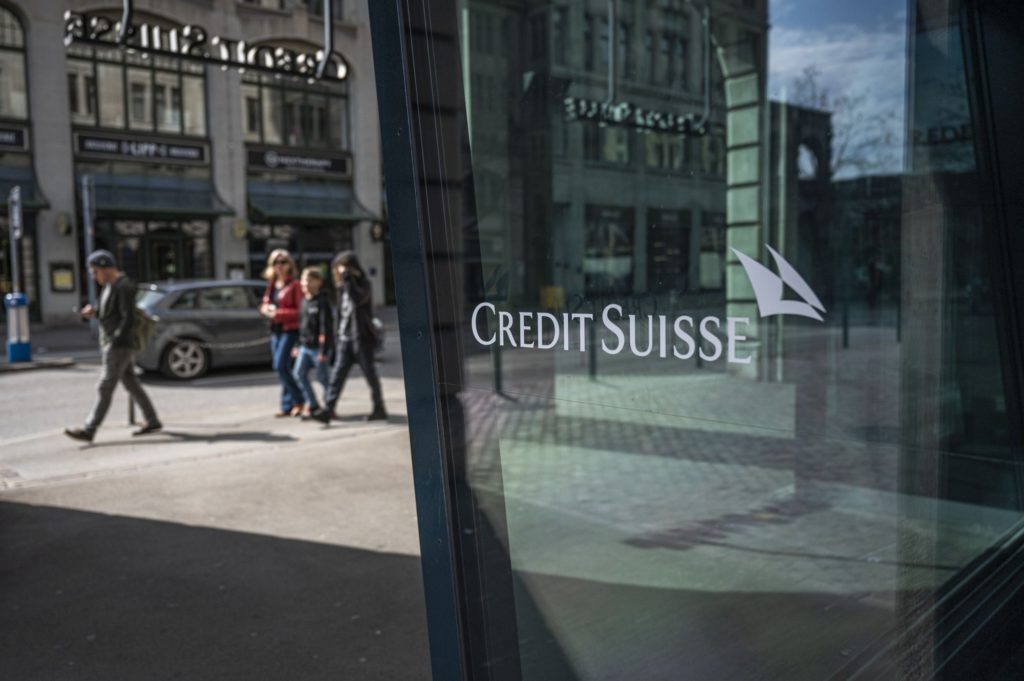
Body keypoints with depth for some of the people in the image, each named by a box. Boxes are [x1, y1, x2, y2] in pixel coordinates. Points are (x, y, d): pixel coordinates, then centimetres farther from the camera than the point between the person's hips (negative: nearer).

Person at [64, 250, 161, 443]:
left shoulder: (123, 287, -15)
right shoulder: (111, 285, 16)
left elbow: (129, 318, -21)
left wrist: (115, 341, -21)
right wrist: (94, 313, 4)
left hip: (120, 346, -10)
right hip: (112, 345, 10)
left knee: (105, 387, -8)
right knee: (131, 384, 13)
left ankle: (89, 430, -7)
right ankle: (152, 421, 19)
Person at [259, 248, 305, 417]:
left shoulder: (294, 285, -9)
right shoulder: (271, 284, 14)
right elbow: (264, 305, 22)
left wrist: (279, 313, -18)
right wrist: (266, 309, -1)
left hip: (290, 330, -8)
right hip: (275, 330, 8)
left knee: (281, 365, -14)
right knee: (280, 368, 9)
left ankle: (298, 400, -1)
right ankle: (287, 406, 16)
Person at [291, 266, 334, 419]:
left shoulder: (322, 302, -12)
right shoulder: (304, 301, 13)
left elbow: (326, 327, -17)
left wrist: (324, 350, -20)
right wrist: (298, 345, 18)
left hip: (318, 347, -8)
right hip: (305, 347, 8)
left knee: (323, 377, 0)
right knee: (299, 373, -1)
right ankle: (312, 405, 8)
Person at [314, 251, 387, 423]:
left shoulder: (362, 284, -7)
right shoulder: (342, 287, 14)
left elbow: (358, 298, -30)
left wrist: (347, 278, -26)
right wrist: (340, 332, 18)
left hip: (361, 337, -6)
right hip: (345, 338, 6)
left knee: (370, 374, 3)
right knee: (337, 374, -3)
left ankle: (379, 409, 17)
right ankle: (327, 410, -8)